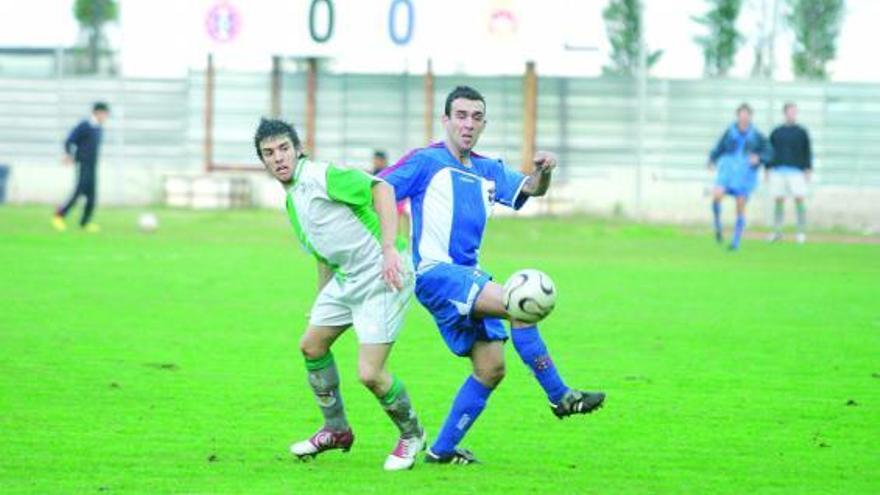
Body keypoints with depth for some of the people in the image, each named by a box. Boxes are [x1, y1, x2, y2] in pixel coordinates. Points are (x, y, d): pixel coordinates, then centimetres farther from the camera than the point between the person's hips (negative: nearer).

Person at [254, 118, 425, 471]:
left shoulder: (322, 176, -16)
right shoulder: (291, 200, 14)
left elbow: (381, 189, -26)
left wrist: (388, 248, -33)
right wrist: (321, 301, 26)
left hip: (381, 277, -10)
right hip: (346, 278, 10)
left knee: (369, 374, -13)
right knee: (311, 346, 18)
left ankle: (411, 435, 13)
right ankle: (335, 430, 37)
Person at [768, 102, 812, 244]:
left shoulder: (801, 132, 6)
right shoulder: (776, 132, 12)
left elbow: (807, 152, 6)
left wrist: (808, 170, -2)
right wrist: (768, 169, 9)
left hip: (796, 171, -2)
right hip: (778, 171, 2)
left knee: (799, 200, -8)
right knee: (779, 200, 4)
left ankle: (801, 232, -4)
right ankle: (777, 231, 13)